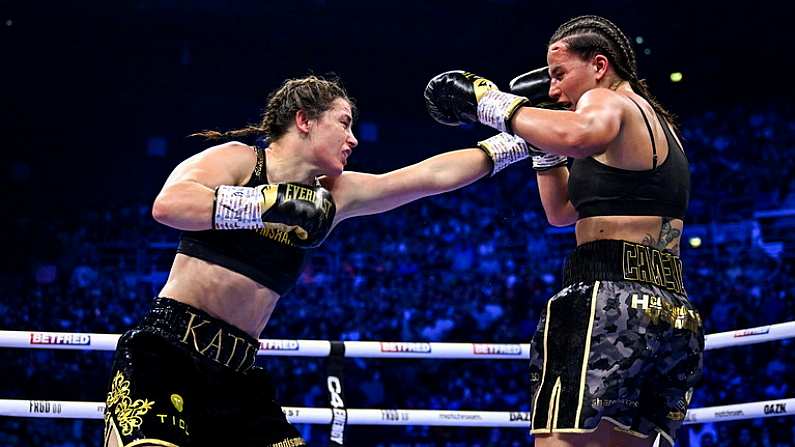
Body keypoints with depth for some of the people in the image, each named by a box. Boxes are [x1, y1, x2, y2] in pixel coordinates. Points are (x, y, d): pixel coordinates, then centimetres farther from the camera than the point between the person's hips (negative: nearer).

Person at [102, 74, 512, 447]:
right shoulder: (238, 159, -2)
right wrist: (271, 203, -24)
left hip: (236, 374, 7)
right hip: (167, 353, -7)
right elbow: (167, 205, -20)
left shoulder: (333, 196, 14)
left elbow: (431, 176, 17)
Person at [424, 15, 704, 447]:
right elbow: (561, 211, 33)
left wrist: (490, 102, -17)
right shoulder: (656, 123, 27)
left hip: (608, 304, -10)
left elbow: (579, 135, -29)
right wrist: (542, 142, 26)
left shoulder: (607, 101, -1)